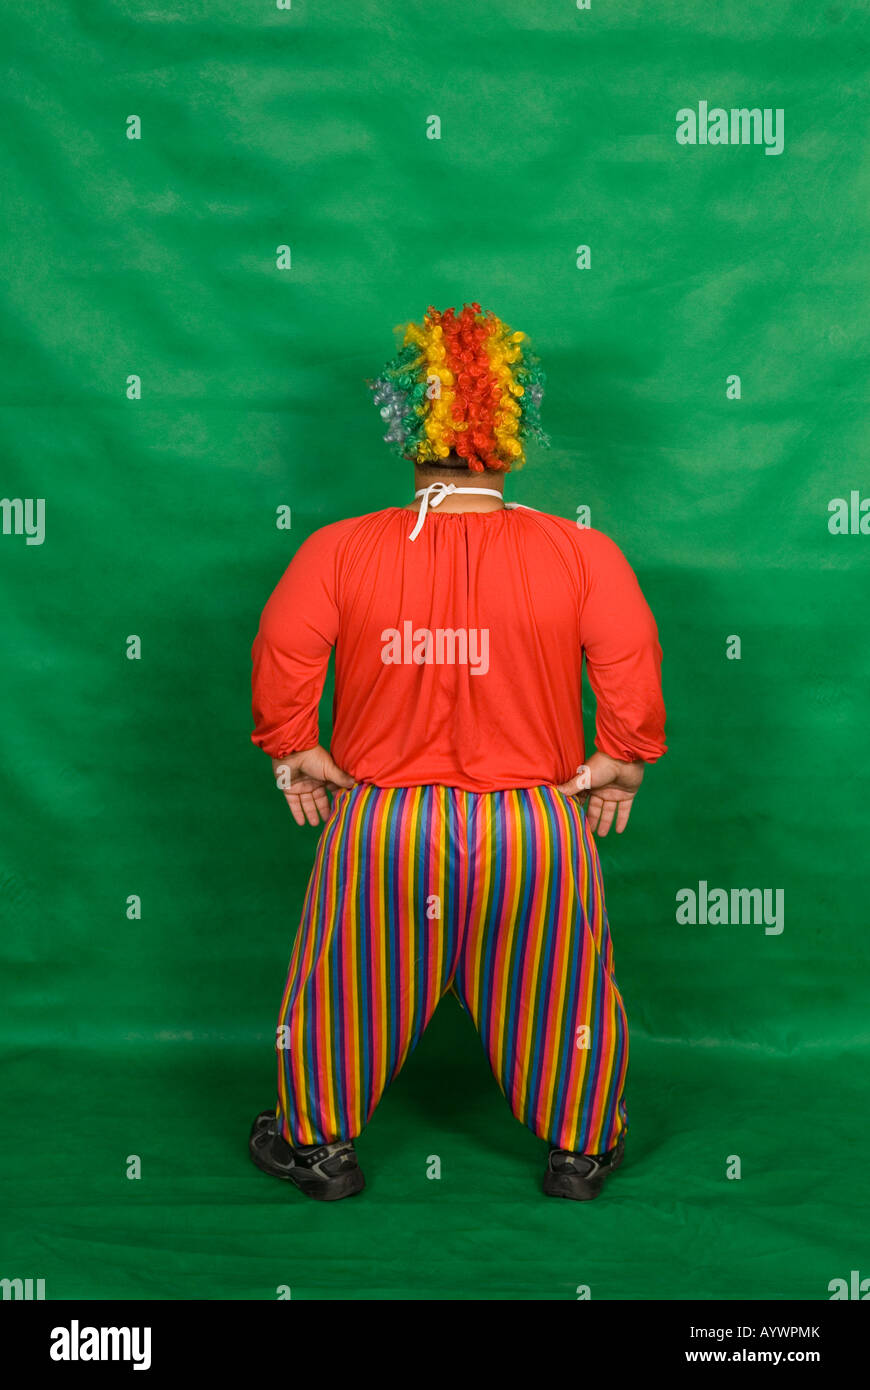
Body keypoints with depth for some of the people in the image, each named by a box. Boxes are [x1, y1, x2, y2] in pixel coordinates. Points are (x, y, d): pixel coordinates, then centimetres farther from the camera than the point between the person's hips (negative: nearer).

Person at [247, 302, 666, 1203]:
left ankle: (320, 1143, 38)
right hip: (535, 827, 0)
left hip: (380, 830, 0)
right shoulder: (583, 554, -9)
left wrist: (293, 753, 6)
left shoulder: (339, 550, -8)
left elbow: (281, 655, -8)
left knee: (347, 992, 21)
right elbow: (632, 667, -11)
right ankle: (580, 1149, 38)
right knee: (559, 994, 21)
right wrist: (622, 760, 4)